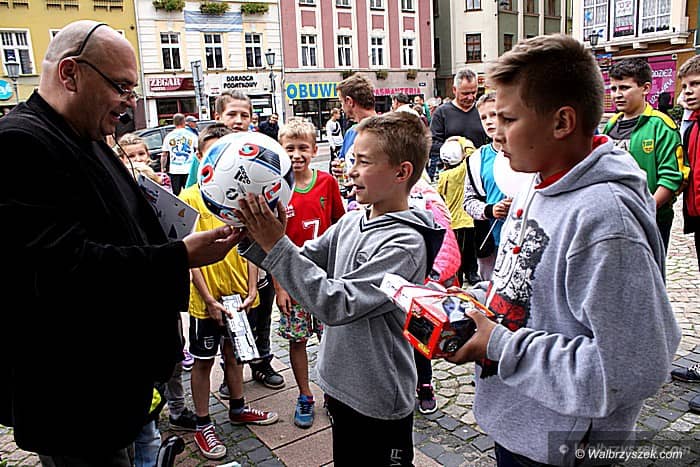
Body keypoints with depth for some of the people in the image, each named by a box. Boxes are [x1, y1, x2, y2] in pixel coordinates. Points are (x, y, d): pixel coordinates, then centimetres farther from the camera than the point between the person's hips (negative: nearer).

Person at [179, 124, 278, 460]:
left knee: (233, 352, 21)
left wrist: (251, 289, -5)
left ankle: (238, 409, 40)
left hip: (238, 293, 4)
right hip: (206, 298, -4)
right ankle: (203, 425, 27)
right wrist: (209, 299, -15)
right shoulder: (190, 198, -11)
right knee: (203, 360, 11)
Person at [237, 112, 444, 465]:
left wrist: (276, 245, -31)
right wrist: (254, 239, -16)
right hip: (339, 384, 7)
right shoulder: (350, 222, -1)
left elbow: (336, 304, -29)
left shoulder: (405, 243, -24)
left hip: (380, 401, -7)